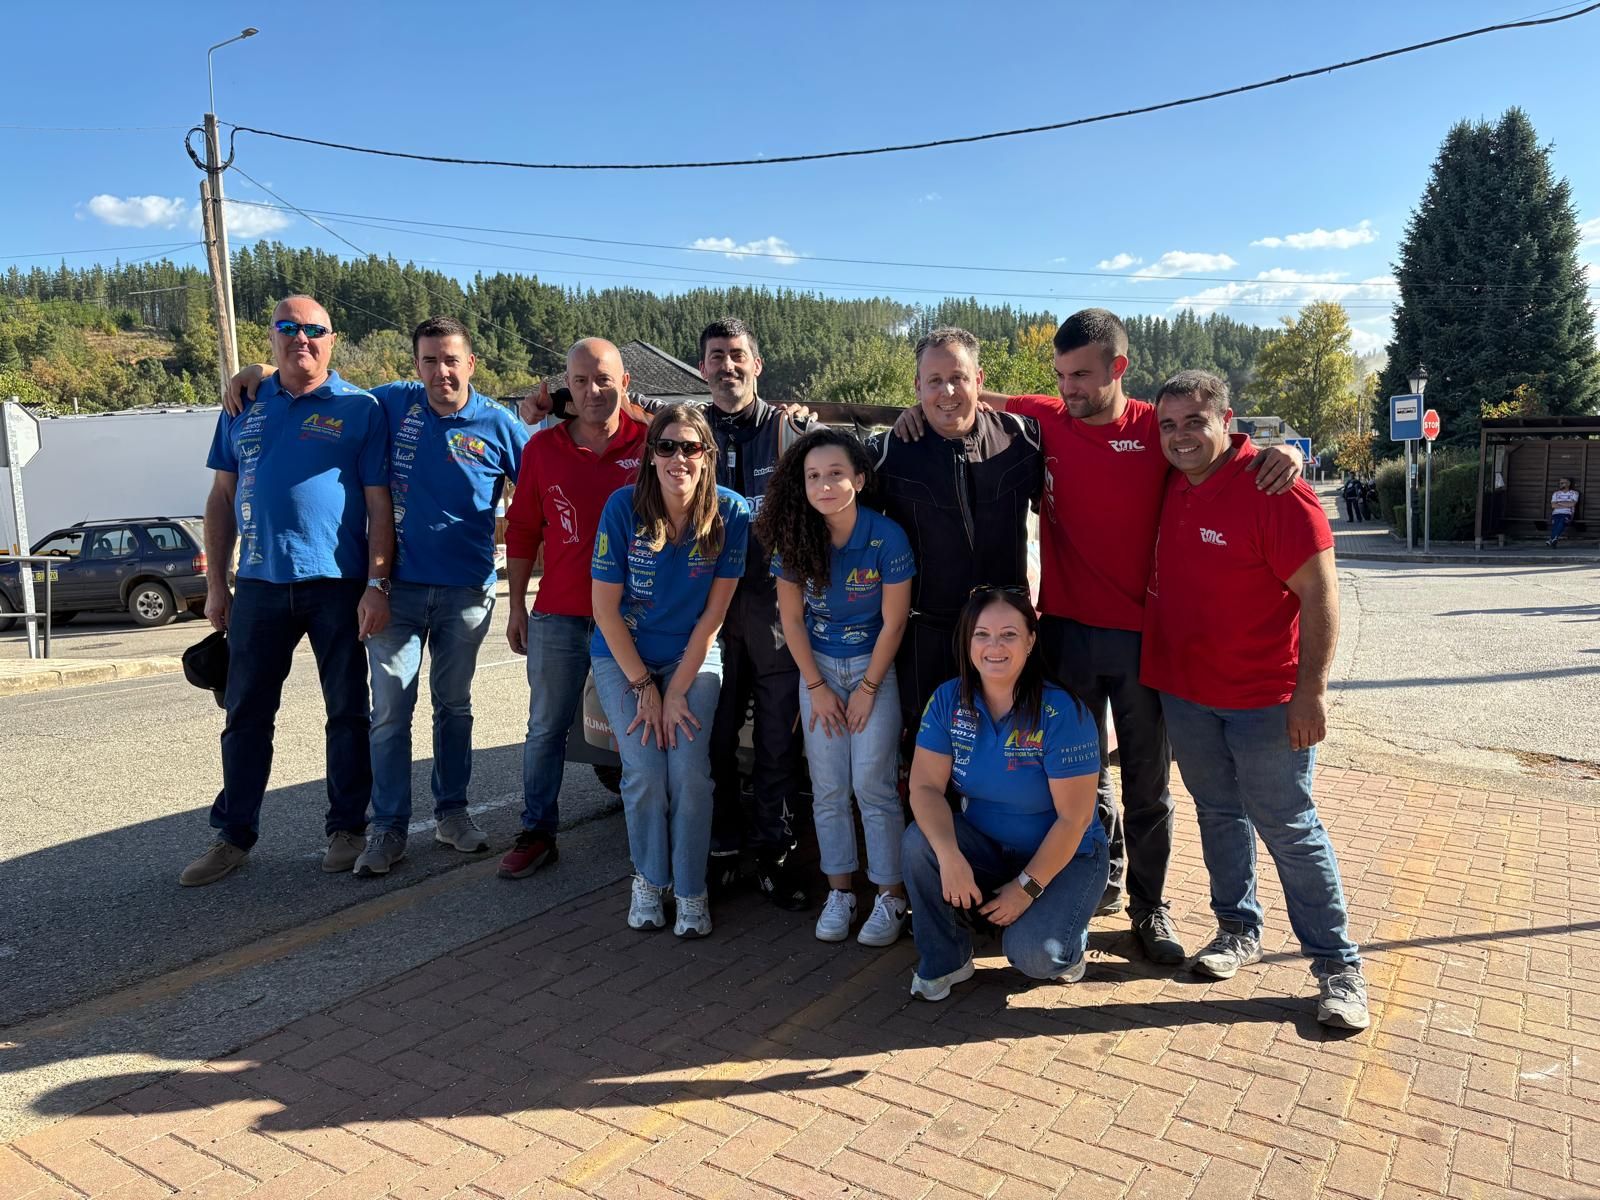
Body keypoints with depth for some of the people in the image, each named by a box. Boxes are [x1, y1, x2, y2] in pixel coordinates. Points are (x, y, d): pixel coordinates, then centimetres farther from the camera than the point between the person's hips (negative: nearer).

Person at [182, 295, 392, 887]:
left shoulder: (359, 409, -1)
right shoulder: (244, 408, 10)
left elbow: (379, 505, -4)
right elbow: (222, 498, 13)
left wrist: (377, 585, -11)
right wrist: (216, 584, 8)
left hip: (338, 585, -3)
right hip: (260, 584, 3)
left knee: (347, 711, 7)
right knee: (245, 714, 9)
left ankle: (346, 827, 21)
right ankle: (234, 835, 22)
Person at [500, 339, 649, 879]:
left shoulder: (649, 442, -3)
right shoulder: (542, 448, 3)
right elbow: (522, 530, 9)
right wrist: (517, 606, 7)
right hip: (559, 615, 2)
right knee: (546, 729, 9)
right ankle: (537, 833, 22)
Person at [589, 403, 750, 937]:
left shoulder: (730, 512, -14)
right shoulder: (624, 507, -16)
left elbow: (713, 613, -9)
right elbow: (605, 607, -10)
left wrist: (678, 691, -12)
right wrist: (644, 688, -12)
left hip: (693, 654, 0)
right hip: (622, 656, 0)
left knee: (690, 770, -14)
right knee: (645, 773, -12)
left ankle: (691, 891, 6)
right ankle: (649, 879, 14)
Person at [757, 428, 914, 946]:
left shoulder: (887, 537, -19)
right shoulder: (794, 537, -10)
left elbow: (893, 622, -12)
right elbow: (792, 617, -2)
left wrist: (867, 689, -9)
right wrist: (818, 688, -4)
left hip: (875, 667, -3)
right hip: (818, 667, 3)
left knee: (873, 786, -6)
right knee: (828, 789, 5)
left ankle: (892, 896, 8)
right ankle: (840, 891, 18)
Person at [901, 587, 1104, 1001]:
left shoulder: (1061, 713, -23)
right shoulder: (948, 700, -10)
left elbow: (1074, 818, -20)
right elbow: (926, 785, -14)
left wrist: (1027, 887, -20)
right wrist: (950, 856, -30)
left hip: (1063, 857, -4)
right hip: (986, 845, 4)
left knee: (1032, 954, -26)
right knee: (919, 841, -25)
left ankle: (1066, 940, 13)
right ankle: (946, 960, -2)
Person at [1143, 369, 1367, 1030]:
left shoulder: (1273, 489, -17)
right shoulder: (1171, 487, 2)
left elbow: (1319, 593, -17)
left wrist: (1311, 689, -19)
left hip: (1266, 700, -6)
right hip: (1185, 691, 6)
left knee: (1289, 829, 3)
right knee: (1218, 814, 18)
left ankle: (1339, 965, 17)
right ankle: (1238, 930, 36)